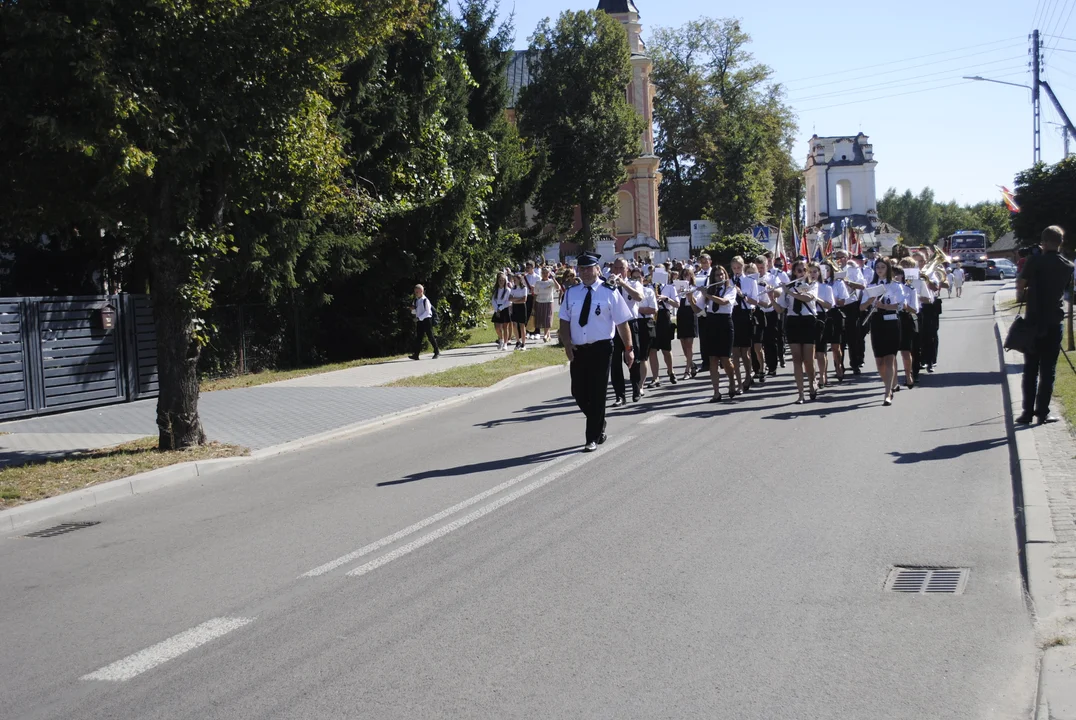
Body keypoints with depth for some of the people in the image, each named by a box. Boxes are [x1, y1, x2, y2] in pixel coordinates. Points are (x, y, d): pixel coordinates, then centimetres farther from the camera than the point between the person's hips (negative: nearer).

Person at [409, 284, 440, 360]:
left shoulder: (425, 300, -11)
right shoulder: (416, 301, 10)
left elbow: (427, 311, -16)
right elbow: (415, 312, 19)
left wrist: (419, 318, -21)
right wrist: (413, 309, -4)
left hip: (426, 320, -6)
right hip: (419, 321, 6)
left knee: (430, 337, 1)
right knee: (418, 338, 1)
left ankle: (436, 352, 14)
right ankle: (416, 354, -4)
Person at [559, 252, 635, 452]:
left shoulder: (609, 293, -5)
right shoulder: (571, 293, 6)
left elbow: (622, 323, -4)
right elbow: (565, 321, 9)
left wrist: (628, 348, -6)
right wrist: (567, 343, -6)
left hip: (601, 349, -4)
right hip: (578, 350, 4)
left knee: (597, 394, -1)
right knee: (579, 393, 7)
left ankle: (593, 438, 9)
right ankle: (599, 428, 31)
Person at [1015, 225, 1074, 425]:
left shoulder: (1035, 261, -8)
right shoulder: (1067, 267, 2)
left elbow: (1020, 285, -9)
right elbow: (1066, 288, 12)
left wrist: (1022, 296, 11)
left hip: (1033, 321, -1)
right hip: (1054, 322, 1)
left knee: (1030, 369, 7)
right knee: (1048, 370, 6)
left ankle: (1028, 412, 6)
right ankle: (1042, 412, 5)